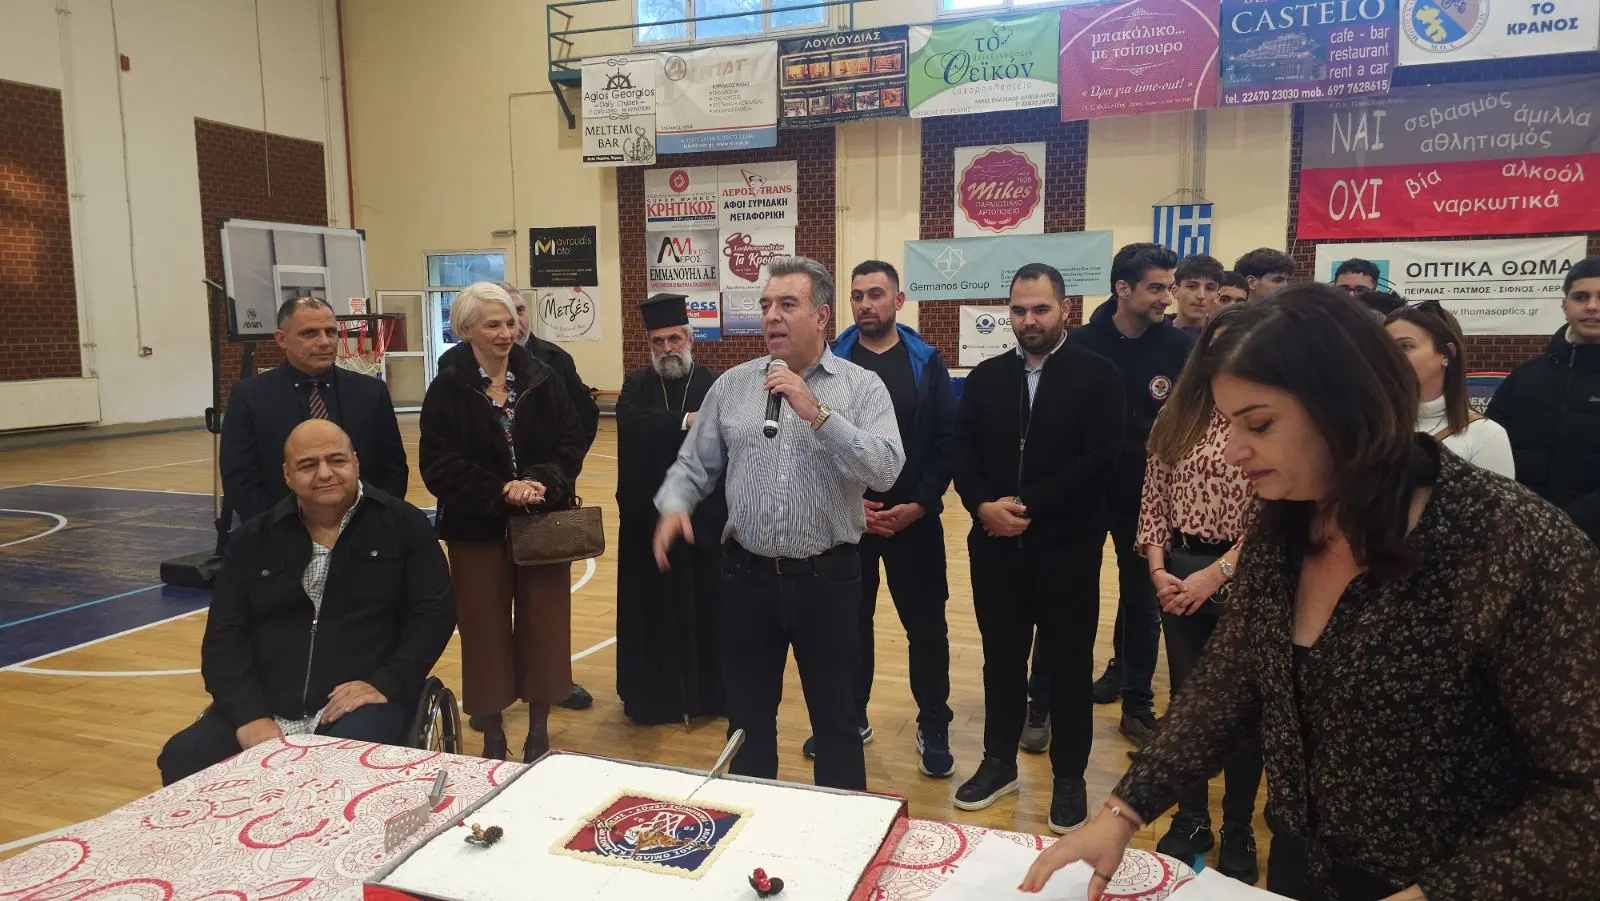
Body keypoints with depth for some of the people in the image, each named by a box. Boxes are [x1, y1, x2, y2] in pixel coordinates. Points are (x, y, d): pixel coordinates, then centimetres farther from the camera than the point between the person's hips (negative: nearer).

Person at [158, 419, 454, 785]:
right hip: (265, 709, 4)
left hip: (358, 701, -3)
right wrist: (248, 715, -10)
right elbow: (224, 635, 5)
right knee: (181, 760, -19)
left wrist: (386, 683, -14)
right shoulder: (253, 539, 11)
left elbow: (434, 612, -1)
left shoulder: (402, 525, 3)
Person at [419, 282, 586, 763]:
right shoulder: (447, 388, -4)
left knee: (544, 626, 8)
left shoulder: (542, 379, 2)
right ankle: (492, 735, 24)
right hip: (478, 530, -2)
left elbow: (572, 441, -1)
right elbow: (438, 465, -11)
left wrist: (544, 482, -20)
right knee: (486, 630, 7)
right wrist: (500, 494, -21)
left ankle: (539, 731, 24)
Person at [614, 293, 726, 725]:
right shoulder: (636, 384, 5)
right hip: (649, 516, 1)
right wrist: (684, 421, -29)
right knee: (652, 607, 8)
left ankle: (709, 690, 22)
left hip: (705, 514, -1)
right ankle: (653, 694, 23)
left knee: (706, 605, 6)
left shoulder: (716, 385, 1)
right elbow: (630, 422, -18)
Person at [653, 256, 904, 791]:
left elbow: (886, 471, -18)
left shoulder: (862, 386, -4)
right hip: (748, 574, 3)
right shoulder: (731, 385, 5)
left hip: (828, 577, -2)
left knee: (837, 719, 12)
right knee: (747, 716, 17)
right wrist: (674, 506, -13)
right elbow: (695, 465, 7)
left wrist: (817, 413, -24)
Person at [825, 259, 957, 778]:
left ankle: (934, 728, 23)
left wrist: (920, 504, -12)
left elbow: (947, 441, -3)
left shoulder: (926, 362, 0)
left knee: (926, 626, 6)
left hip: (913, 519, 0)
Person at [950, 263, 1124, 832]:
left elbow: (1099, 459, -13)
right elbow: (961, 452, 5)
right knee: (1001, 657, 14)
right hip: (995, 544, 3)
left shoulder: (1098, 376, -3)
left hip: (1067, 546, -3)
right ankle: (999, 762, 30)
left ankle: (1069, 777, 24)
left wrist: (1028, 506, -16)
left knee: (1068, 663, 8)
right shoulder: (985, 377, 9)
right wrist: (984, 506, -12)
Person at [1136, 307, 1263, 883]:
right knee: (1185, 699, 13)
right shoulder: (1177, 414, 5)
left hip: (1243, 576, -3)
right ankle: (1190, 822, 29)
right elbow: (1154, 498, 6)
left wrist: (1216, 574, -15)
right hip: (1179, 572, 4)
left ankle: (1238, 833, 26)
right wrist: (1158, 568, -5)